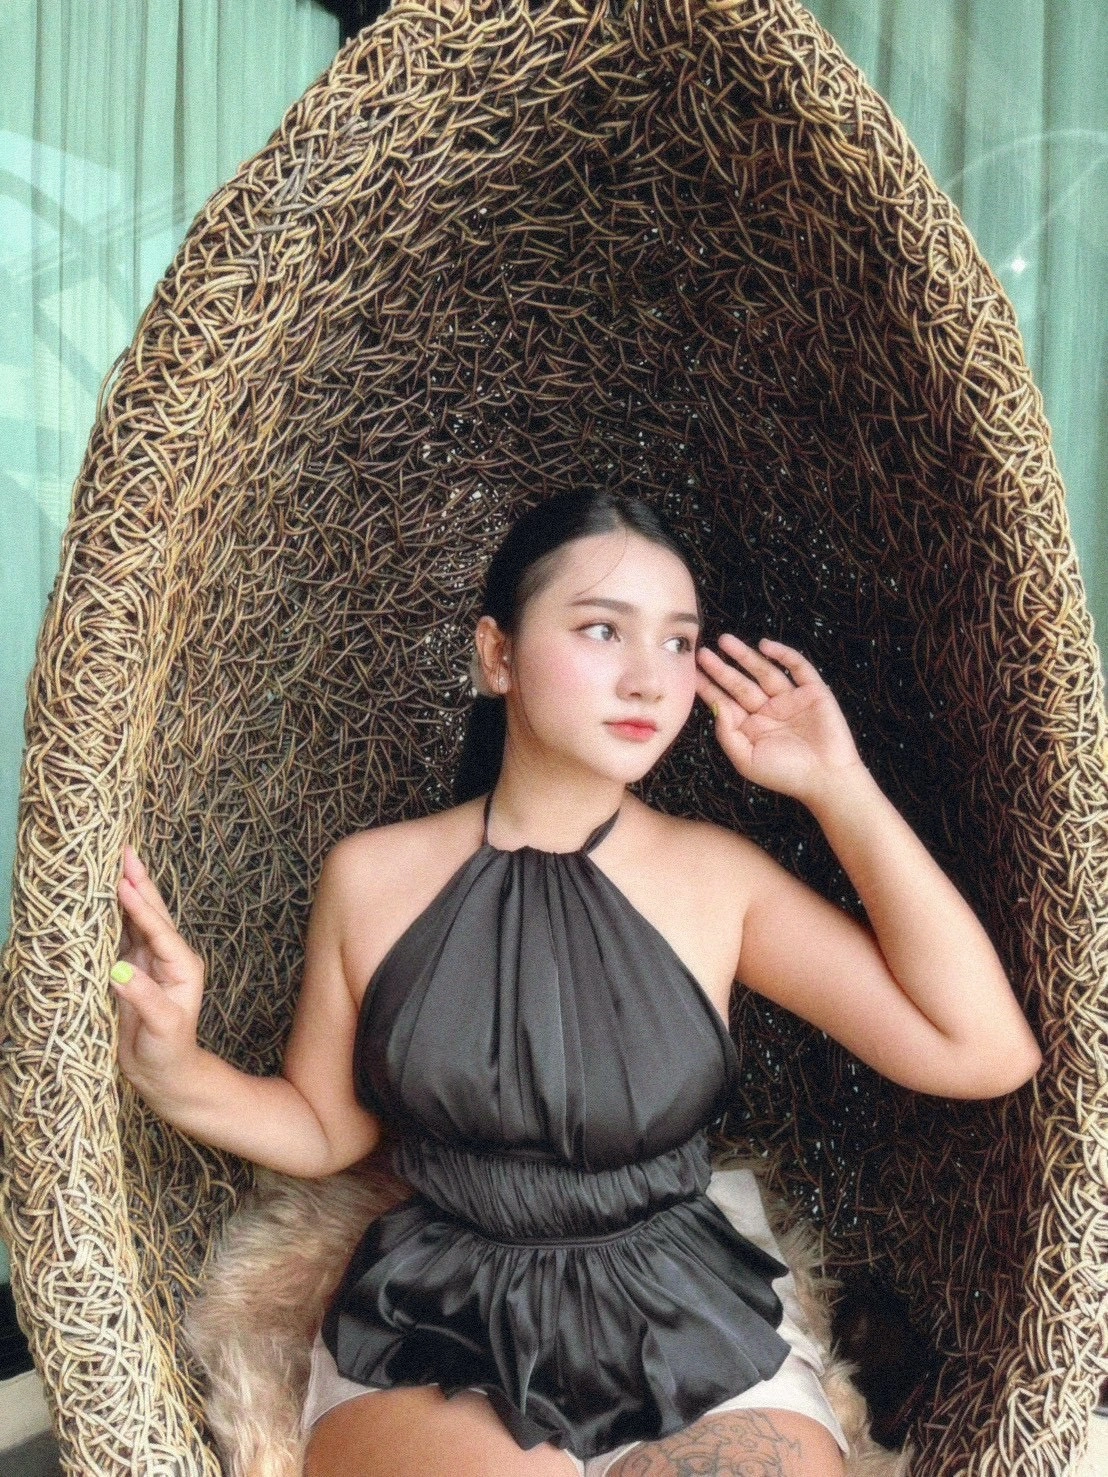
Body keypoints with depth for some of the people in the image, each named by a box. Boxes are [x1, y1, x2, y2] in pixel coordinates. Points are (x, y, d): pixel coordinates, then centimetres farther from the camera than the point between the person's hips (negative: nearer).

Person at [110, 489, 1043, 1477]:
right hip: (433, 1332, 0)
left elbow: (988, 1053, -10)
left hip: (692, 1333, 1)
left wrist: (840, 790, -12)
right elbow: (326, 1129, 9)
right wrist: (181, 1073, -11)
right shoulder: (371, 876, -2)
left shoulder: (718, 874, -4)